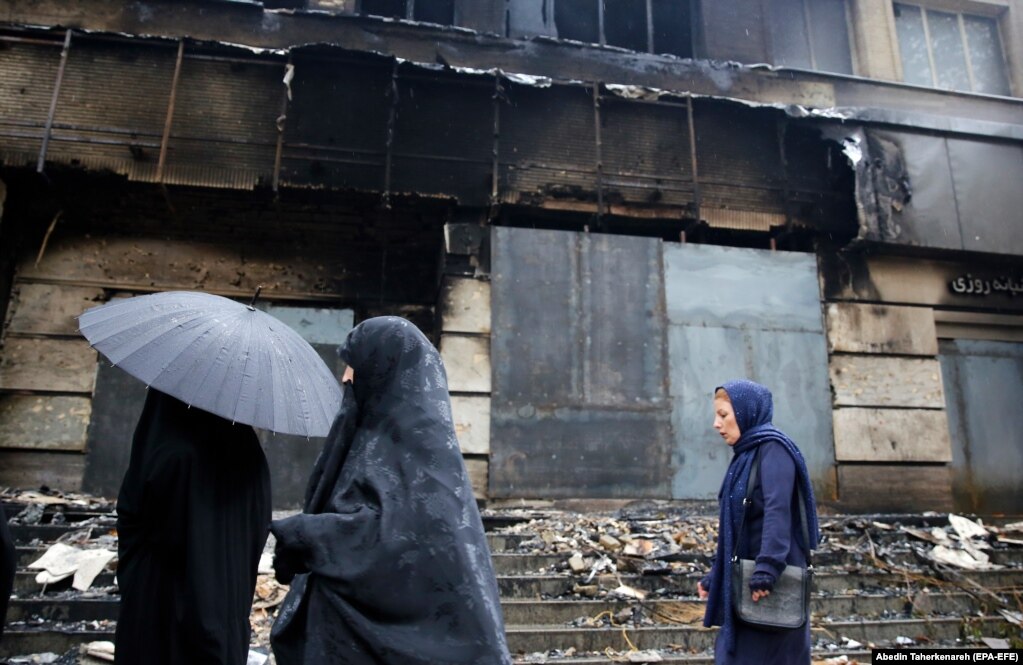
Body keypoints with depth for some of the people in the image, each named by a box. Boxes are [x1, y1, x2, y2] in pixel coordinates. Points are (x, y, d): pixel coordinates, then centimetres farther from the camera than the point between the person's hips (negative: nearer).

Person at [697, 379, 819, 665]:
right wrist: (715, 577, 20)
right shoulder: (746, 456, 14)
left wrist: (766, 568, -32)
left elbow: (777, 511, -24)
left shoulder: (773, 448, -11)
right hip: (744, 579, 9)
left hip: (772, 581, -9)